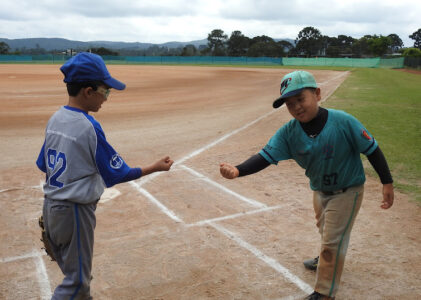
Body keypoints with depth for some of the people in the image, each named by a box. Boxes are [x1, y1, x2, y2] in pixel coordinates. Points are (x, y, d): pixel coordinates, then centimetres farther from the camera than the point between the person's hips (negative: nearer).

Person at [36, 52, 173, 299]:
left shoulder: (55, 119, 1)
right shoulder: (89, 127, -21)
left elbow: (43, 165, 10)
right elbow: (117, 174, -16)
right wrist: (155, 168, -8)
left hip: (50, 206, 8)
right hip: (75, 211, -8)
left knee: (75, 272, 23)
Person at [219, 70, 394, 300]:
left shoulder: (343, 122, -30)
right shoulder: (289, 132, -20)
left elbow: (372, 149, -19)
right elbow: (265, 156, -28)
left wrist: (387, 183, -14)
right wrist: (238, 170, -45)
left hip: (347, 191, -5)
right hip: (319, 190, 5)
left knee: (332, 240, 2)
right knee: (326, 231, 29)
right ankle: (328, 260, 60)